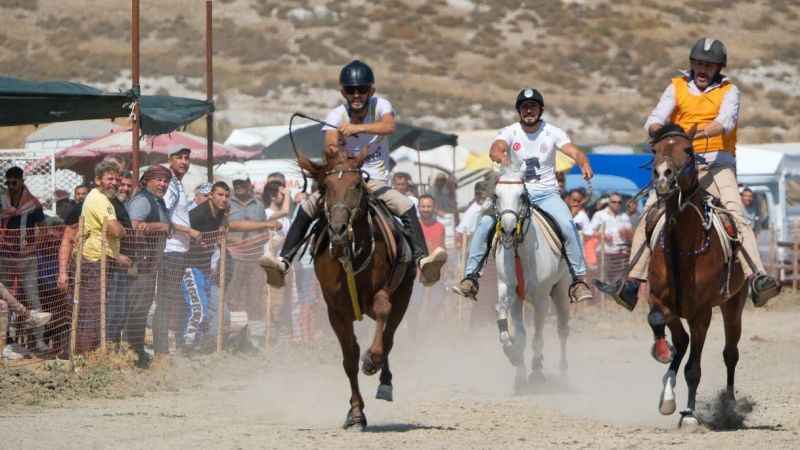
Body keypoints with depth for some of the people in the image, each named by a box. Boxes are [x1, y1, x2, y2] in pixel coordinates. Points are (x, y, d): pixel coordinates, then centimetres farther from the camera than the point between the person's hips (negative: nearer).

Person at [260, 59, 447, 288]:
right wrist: (332, 149, -45)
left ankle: (421, 259, -35)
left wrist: (357, 128, -44)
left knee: (406, 207, -27)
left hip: (376, 181, -1)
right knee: (307, 208, -21)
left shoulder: (380, 106, -5)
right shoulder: (336, 115, -3)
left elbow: (390, 126, -29)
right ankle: (284, 262, -24)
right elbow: (329, 147, -19)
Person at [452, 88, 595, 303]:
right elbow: (495, 149, -20)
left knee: (567, 225, -25)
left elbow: (574, 151, -12)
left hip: (546, 194, 0)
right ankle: (470, 277, -11)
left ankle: (578, 280, -14)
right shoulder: (510, 132, 0)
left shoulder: (552, 132, 2)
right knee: (485, 223, -20)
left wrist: (584, 163, -36)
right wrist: (503, 159, -45)